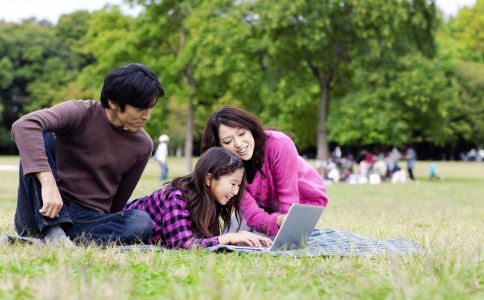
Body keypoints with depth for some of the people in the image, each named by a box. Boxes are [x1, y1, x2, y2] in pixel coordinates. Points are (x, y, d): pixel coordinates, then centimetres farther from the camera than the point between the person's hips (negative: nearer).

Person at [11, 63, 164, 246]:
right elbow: (23, 126, -29)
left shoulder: (142, 145, 3)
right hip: (42, 215, -2)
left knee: (142, 222, -28)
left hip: (89, 220, 2)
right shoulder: (80, 113, -10)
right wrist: (48, 183, -39)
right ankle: (51, 232, -31)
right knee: (42, 136, -25)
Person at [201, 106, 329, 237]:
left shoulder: (279, 144, -35)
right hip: (269, 207, 4)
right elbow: (253, 215, -35)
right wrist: (278, 222, -55)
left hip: (306, 200, -4)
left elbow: (290, 207, -33)